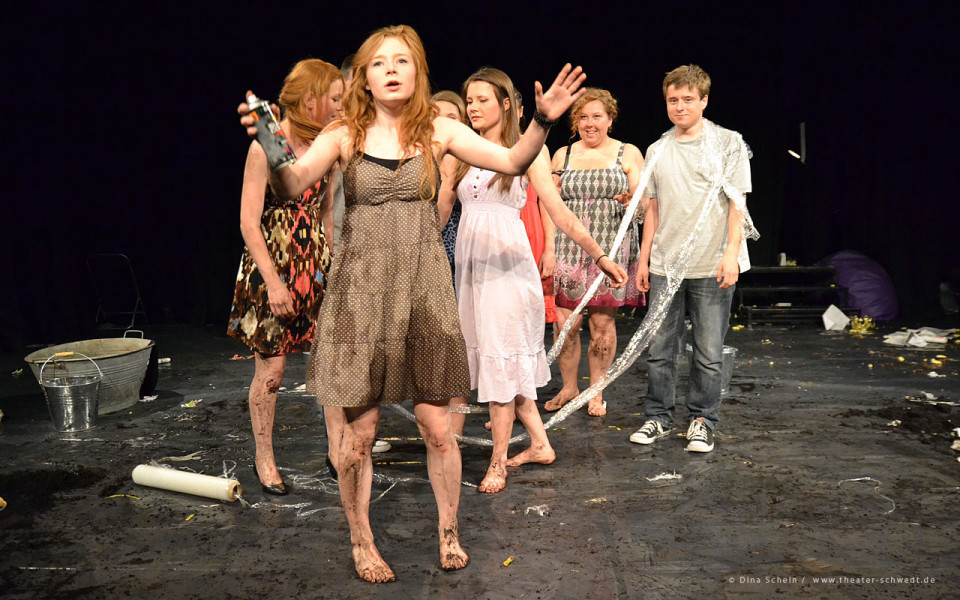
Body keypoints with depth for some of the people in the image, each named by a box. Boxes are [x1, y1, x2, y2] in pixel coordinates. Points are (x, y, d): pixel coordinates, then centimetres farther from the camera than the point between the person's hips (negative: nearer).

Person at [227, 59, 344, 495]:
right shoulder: (267, 146, -12)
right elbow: (249, 222, -15)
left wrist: (329, 261, 15)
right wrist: (273, 281, -18)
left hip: (315, 262, 6)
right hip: (272, 263, -6)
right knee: (271, 367, 2)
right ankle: (264, 458, 20)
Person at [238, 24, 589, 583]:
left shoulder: (438, 130, 3)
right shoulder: (345, 136, 0)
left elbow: (513, 161, -4)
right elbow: (291, 187, -13)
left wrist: (543, 121, -21)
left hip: (424, 289, 1)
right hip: (360, 289, -1)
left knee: (438, 427, 4)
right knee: (359, 431, 5)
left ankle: (449, 532, 29)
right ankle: (361, 541, 28)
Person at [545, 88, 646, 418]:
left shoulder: (628, 154, 8)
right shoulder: (562, 155, 15)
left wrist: (631, 200, -17)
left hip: (611, 250, -2)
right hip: (569, 248, 2)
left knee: (603, 324, 0)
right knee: (564, 323, -3)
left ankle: (596, 393, 16)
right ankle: (568, 387, 18)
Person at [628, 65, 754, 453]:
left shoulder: (728, 143, 1)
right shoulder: (657, 151, 12)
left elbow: (737, 203, -3)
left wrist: (731, 253, -12)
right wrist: (644, 259, 12)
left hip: (711, 267, -3)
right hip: (665, 265, 4)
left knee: (709, 352, 3)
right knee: (659, 347, 6)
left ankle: (703, 421, 17)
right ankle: (657, 418, 20)